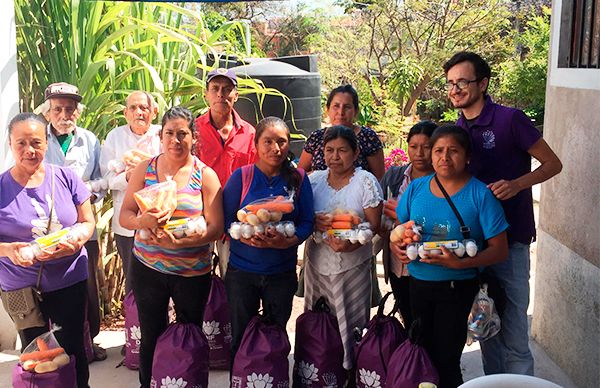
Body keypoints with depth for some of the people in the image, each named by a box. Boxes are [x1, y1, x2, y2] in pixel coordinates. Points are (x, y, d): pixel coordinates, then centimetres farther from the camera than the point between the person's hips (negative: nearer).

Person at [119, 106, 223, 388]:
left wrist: (180, 242, -24)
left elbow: (215, 228, -9)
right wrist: (143, 221, -23)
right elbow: (124, 216, 0)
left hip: (193, 272, -1)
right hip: (147, 268, 1)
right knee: (151, 336, 12)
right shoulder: (144, 170, 1)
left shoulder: (205, 175, -4)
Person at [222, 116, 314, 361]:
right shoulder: (241, 176, -5)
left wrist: (286, 241, -22)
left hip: (282, 272, 1)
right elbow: (227, 219, -4)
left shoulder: (298, 179, -1)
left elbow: (307, 223, -2)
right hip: (242, 270, -1)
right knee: (240, 336, 12)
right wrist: (247, 238, -23)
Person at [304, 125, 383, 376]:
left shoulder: (366, 181, -5)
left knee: (350, 323, 2)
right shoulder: (314, 179, 6)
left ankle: (352, 373, 18)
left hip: (352, 265, -3)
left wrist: (351, 243, -26)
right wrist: (313, 222, -15)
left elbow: (374, 224, -9)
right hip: (317, 263, 4)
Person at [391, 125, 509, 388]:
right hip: (417, 285, 4)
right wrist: (397, 247, -10)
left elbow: (499, 250, -12)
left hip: (457, 289, -4)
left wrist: (459, 263, -25)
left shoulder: (480, 195, -11)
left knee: (445, 359, 1)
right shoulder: (416, 188, 2)